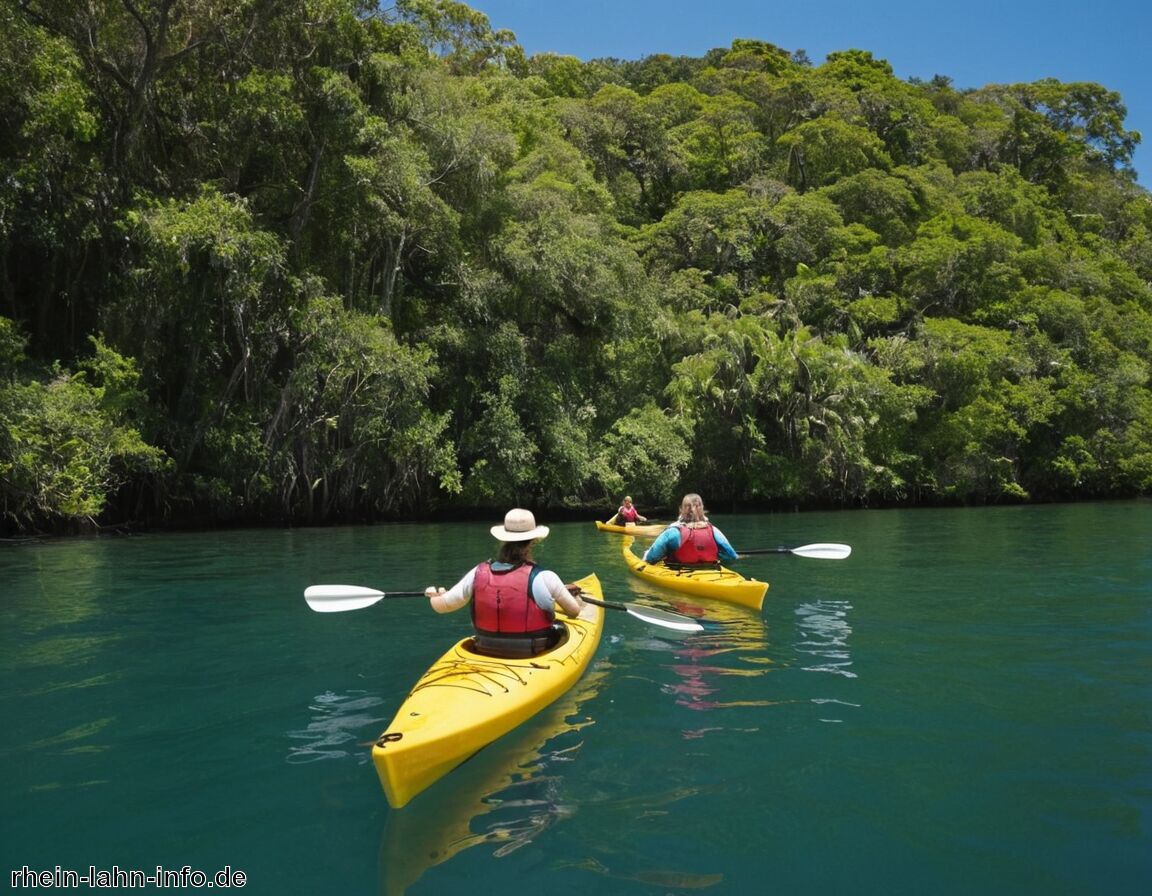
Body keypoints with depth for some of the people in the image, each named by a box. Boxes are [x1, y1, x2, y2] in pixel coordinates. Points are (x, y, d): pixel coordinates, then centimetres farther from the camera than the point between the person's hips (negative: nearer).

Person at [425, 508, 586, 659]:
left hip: (488, 655, 4)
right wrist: (569, 594, 19)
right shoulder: (544, 578, -18)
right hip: (534, 657, -4)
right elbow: (575, 612, -4)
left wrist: (434, 595, 24)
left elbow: (441, 606, 1)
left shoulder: (479, 573, -9)